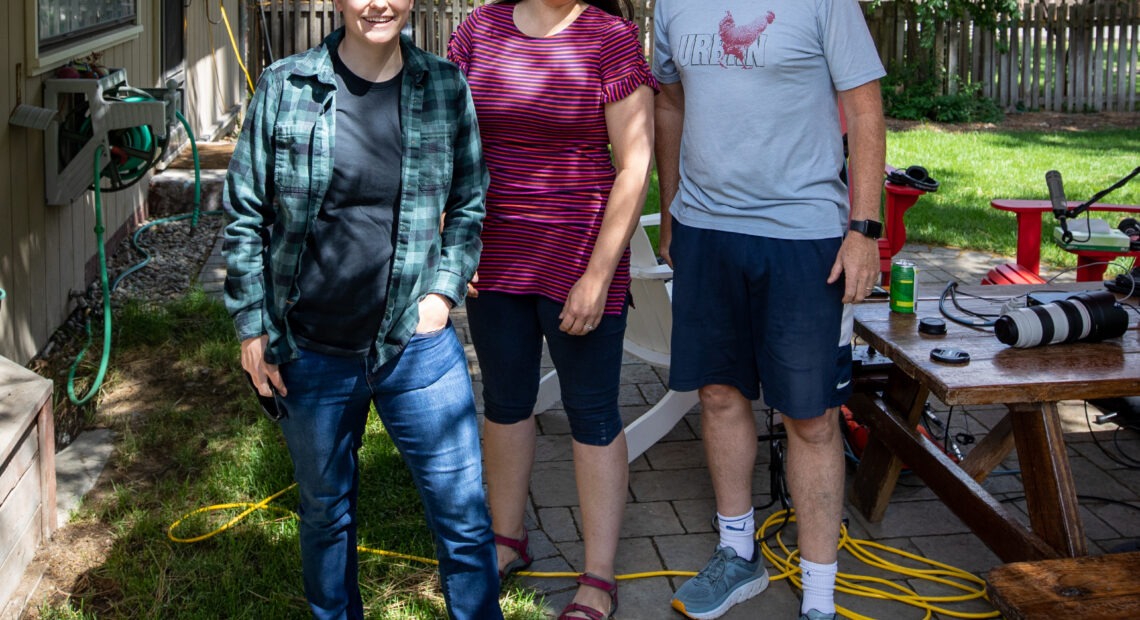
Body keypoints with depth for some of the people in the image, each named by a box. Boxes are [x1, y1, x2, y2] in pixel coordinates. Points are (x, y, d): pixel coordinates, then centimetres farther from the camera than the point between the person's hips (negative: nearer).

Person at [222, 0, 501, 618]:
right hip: (310, 356, 0)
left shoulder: (447, 88, -1)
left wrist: (444, 289, -2)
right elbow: (244, 217, 1)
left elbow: (470, 203, 10)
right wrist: (251, 327, -1)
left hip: (417, 342, 1)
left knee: (464, 516, 4)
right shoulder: (284, 88, -5)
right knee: (326, 513, 18)